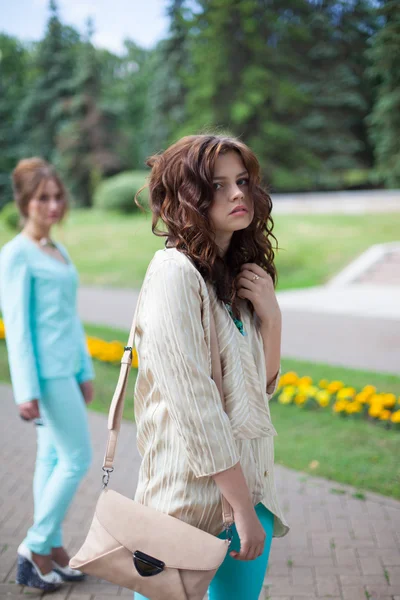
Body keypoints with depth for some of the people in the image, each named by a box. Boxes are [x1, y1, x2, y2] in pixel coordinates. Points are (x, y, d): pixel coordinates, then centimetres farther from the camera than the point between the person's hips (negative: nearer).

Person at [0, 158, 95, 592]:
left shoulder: (59, 252, 13)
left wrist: (85, 372, 17)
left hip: (67, 368, 8)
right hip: (46, 371, -8)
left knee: (53, 457, 12)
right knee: (77, 459, -4)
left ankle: (52, 549, 22)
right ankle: (36, 546, 9)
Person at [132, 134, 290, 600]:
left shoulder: (240, 273, 8)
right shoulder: (175, 271, -16)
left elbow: (262, 386, 11)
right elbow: (193, 403, -20)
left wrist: (270, 314, -5)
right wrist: (243, 508, -17)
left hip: (251, 480, 7)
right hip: (194, 488, -7)